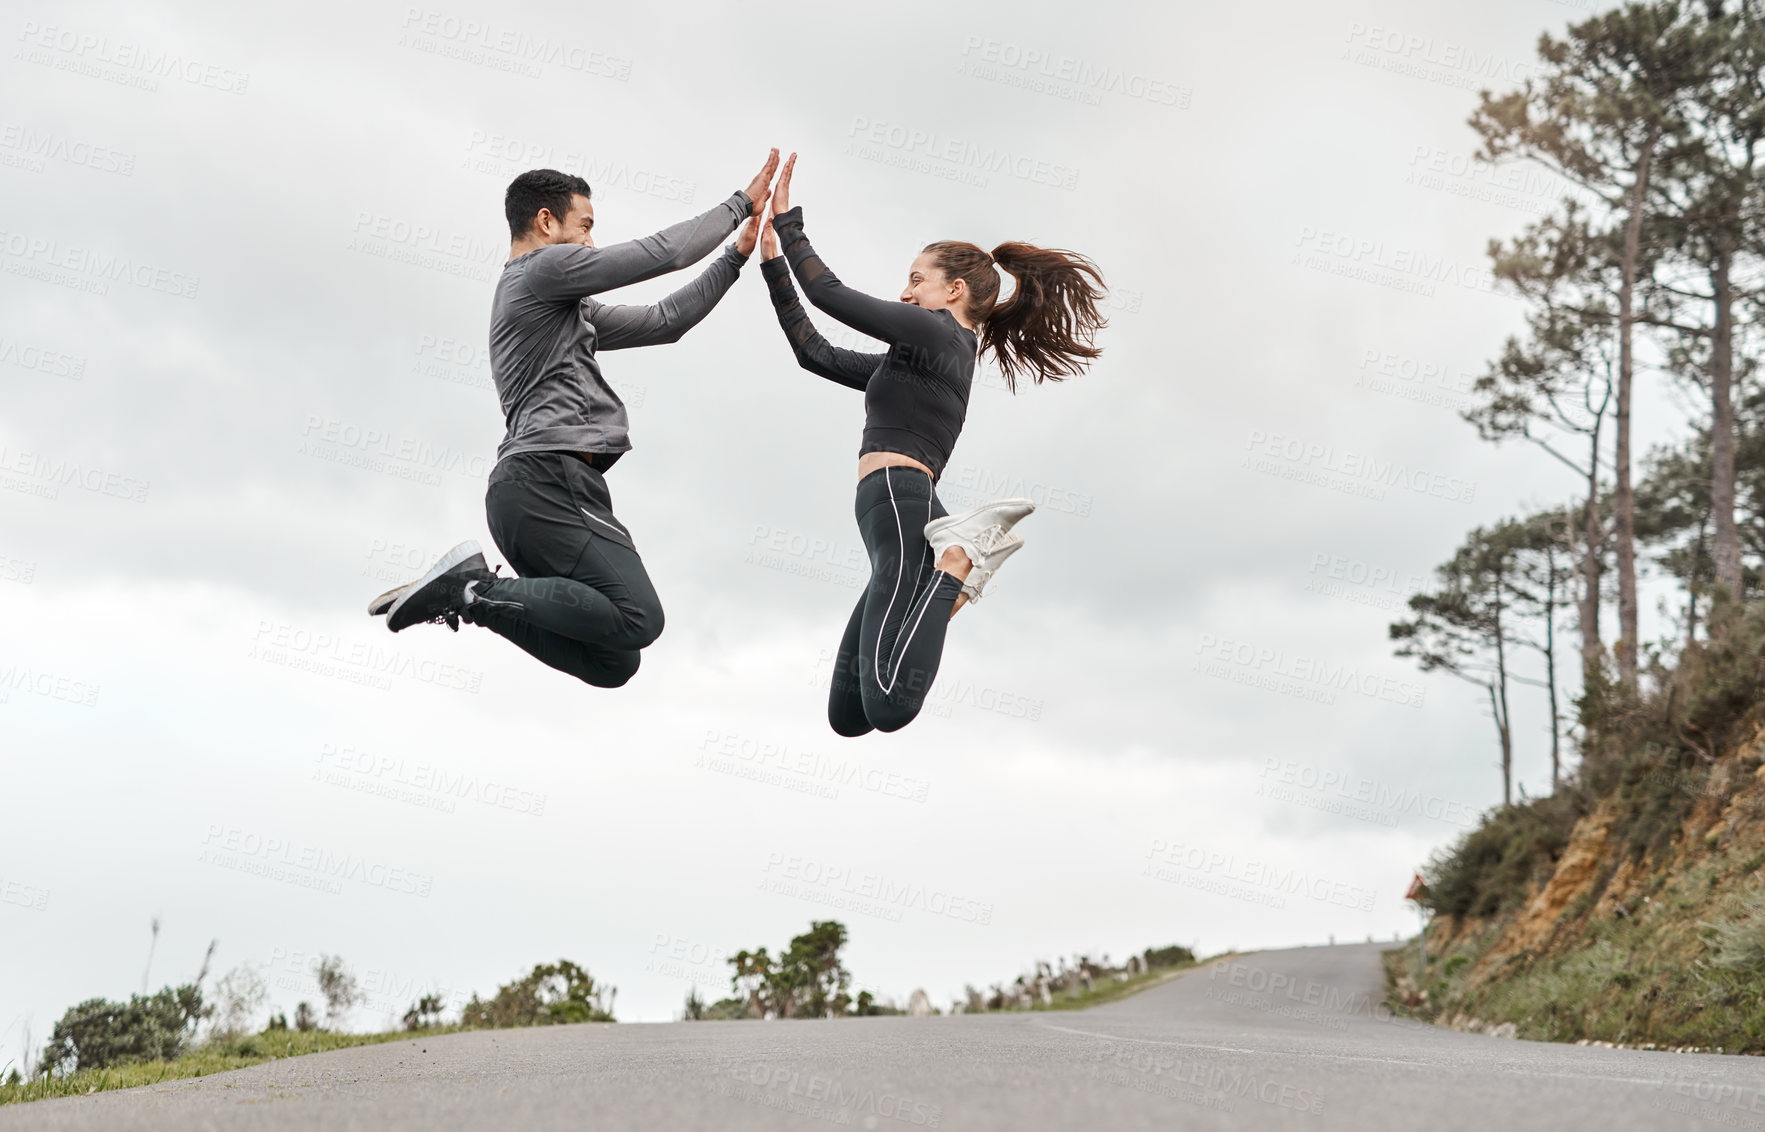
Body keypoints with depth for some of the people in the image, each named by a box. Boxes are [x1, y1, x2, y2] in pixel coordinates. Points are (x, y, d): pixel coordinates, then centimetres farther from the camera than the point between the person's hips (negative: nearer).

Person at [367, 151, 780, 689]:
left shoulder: (566, 309, 30)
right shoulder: (545, 267, 1)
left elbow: (664, 321, 29)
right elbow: (665, 252, -1)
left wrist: (735, 256, 29)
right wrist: (740, 204, 12)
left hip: (531, 489, 10)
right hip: (549, 478, -10)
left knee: (614, 663, 4)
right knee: (637, 619, -23)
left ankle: (470, 590, 0)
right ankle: (475, 591, -17)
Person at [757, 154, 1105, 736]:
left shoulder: (935, 333, 1)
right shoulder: (913, 361, 29)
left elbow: (832, 295, -2)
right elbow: (816, 353, 29)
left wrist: (787, 218, 8)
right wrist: (775, 265, 30)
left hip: (898, 505, -10)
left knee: (887, 706, -31)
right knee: (846, 715, 6)